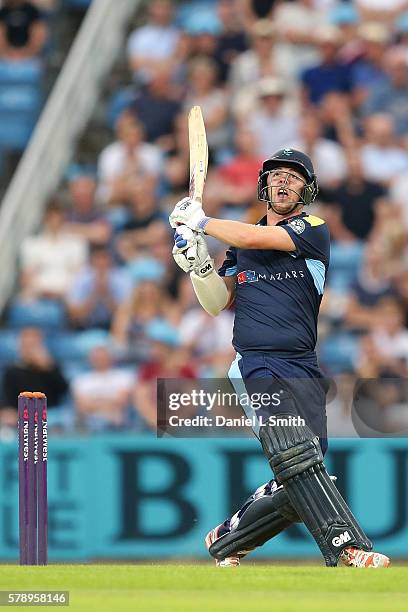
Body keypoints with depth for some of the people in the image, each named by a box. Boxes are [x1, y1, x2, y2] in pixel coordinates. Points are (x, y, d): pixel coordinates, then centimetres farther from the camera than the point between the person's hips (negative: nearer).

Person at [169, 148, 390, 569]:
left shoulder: (313, 231, 4)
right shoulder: (240, 241, 18)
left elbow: (256, 239, -11)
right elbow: (216, 304, 16)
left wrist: (200, 222, 1)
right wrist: (197, 263, -1)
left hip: (302, 371, 0)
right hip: (255, 365, 0)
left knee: (297, 483, -3)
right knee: (294, 454, -26)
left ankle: (226, 541, 20)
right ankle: (347, 551, -35)